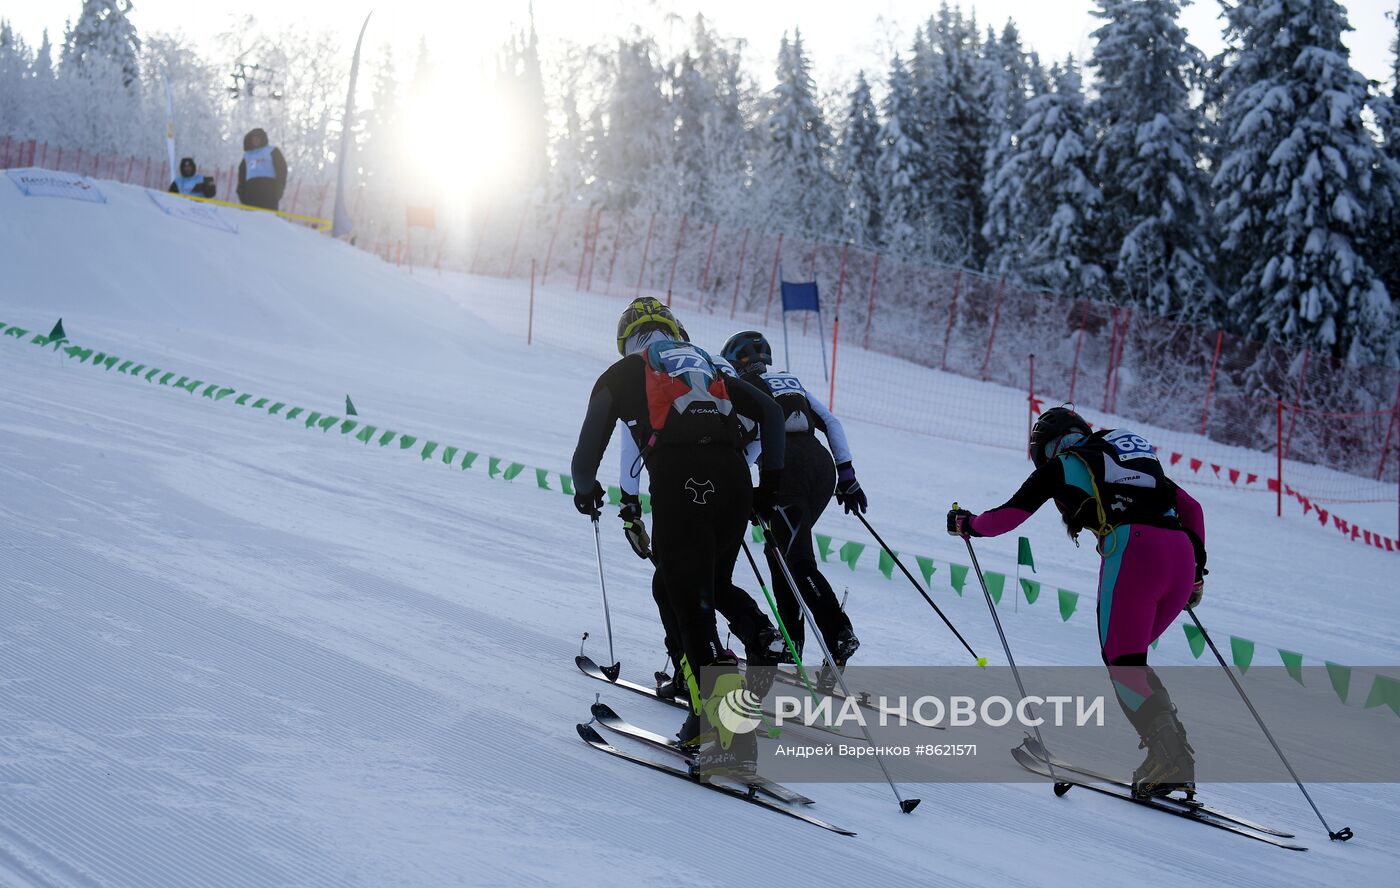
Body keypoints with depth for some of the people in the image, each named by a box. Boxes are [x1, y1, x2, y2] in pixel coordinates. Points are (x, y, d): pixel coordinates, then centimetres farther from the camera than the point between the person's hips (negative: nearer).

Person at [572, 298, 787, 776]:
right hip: (734, 481, 4)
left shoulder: (619, 375, 22)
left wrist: (586, 492, 39)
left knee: (692, 610, -4)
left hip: (678, 485, -4)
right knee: (696, 593, 20)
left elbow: (587, 457, 18)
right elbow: (770, 411, 22)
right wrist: (771, 482, 24)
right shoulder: (705, 365, 32)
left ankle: (734, 735, -17)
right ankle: (707, 716, 15)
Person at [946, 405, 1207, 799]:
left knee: (1122, 662, -2)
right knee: (1129, 657, 18)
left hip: (1132, 551, -6)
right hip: (1180, 554, 6)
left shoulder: (1061, 464, 15)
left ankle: (1173, 762, -16)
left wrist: (966, 524, 36)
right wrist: (1196, 571, 29)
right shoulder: (1139, 459, 32)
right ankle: (1170, 751, 6)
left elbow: (1008, 516, 18)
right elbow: (1191, 507, 28)